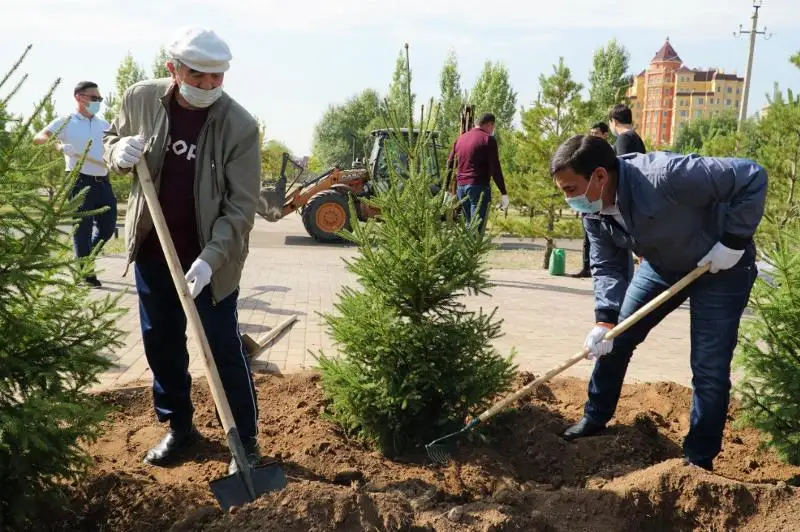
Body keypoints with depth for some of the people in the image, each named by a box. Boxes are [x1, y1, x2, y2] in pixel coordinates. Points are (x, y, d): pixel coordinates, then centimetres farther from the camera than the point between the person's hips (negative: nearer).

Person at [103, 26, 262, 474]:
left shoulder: (240, 125, -17)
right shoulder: (141, 99, -6)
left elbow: (241, 206, -17)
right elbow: (113, 141, 13)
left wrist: (210, 258, -29)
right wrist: (120, 151, -12)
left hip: (211, 259, -4)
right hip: (152, 250, 4)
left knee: (224, 348, 2)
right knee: (161, 343, 15)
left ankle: (246, 440, 18)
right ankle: (179, 426, 35)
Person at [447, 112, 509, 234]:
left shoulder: (461, 138, 16)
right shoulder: (488, 139, -5)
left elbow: (450, 165, 17)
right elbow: (495, 168, -11)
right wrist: (504, 193, -10)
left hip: (461, 187, 7)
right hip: (479, 187, -7)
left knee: (469, 224, 17)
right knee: (477, 227, -8)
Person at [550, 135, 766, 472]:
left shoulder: (665, 175, -39)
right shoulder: (594, 213, -16)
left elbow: (752, 177, -33)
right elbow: (607, 267, -9)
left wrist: (734, 242, -29)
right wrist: (605, 319, -23)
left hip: (721, 267, -6)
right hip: (661, 266, 6)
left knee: (709, 370, -5)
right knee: (613, 340, 7)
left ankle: (698, 459, 12)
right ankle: (595, 419, 28)